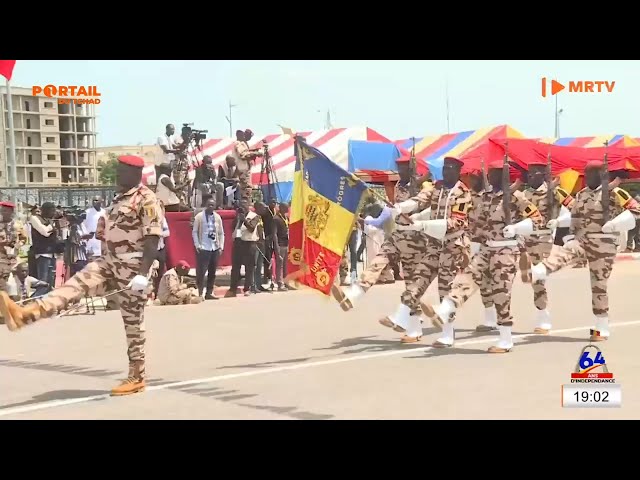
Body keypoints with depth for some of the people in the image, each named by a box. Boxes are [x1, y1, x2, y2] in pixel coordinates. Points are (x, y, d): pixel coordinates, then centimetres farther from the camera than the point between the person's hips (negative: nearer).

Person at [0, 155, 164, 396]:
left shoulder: (146, 199, -13)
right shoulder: (120, 198, 16)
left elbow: (152, 239, -20)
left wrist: (143, 273, -26)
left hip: (132, 265, -8)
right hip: (110, 260, 8)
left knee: (133, 319, -2)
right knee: (74, 285, -9)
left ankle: (137, 377, 7)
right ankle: (24, 314, -24)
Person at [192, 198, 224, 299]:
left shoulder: (217, 217, 9)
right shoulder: (199, 216, -3)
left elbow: (221, 233, 13)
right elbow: (194, 232, -2)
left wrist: (221, 247, 5)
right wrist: (197, 246, -9)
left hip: (215, 249, 4)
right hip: (203, 248, -4)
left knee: (212, 272, 7)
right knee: (201, 272, -6)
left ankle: (210, 293, 14)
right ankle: (199, 293, -3)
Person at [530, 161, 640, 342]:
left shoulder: (613, 193, -8)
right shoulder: (581, 195, 11)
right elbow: (574, 217, 23)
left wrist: (612, 226, -23)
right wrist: (569, 237, 10)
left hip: (603, 245, -5)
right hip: (581, 240, 5)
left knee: (599, 286, 0)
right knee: (562, 254, -26)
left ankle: (602, 328, 11)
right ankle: (535, 273, -53)